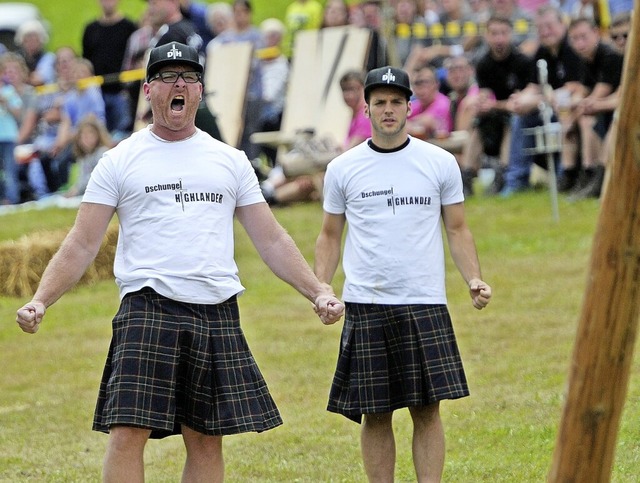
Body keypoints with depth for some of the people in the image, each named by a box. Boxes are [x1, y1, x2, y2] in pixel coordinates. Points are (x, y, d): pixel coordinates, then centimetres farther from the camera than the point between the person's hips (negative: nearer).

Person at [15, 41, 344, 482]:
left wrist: (318, 292, 5)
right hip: (149, 309, -3)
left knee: (207, 440, 5)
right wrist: (41, 300, -11)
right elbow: (82, 245, 3)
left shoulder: (230, 161, 15)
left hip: (217, 314, 3)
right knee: (128, 434, -14)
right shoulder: (120, 161, 6)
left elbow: (271, 239, 16)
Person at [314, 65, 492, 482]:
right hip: (365, 307, 1)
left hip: (425, 305, -1)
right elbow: (330, 235, 12)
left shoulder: (440, 163, 5)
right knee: (375, 413, 3)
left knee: (428, 408, -5)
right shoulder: (343, 169, 6)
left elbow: (458, 229, 10)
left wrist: (474, 280, -5)